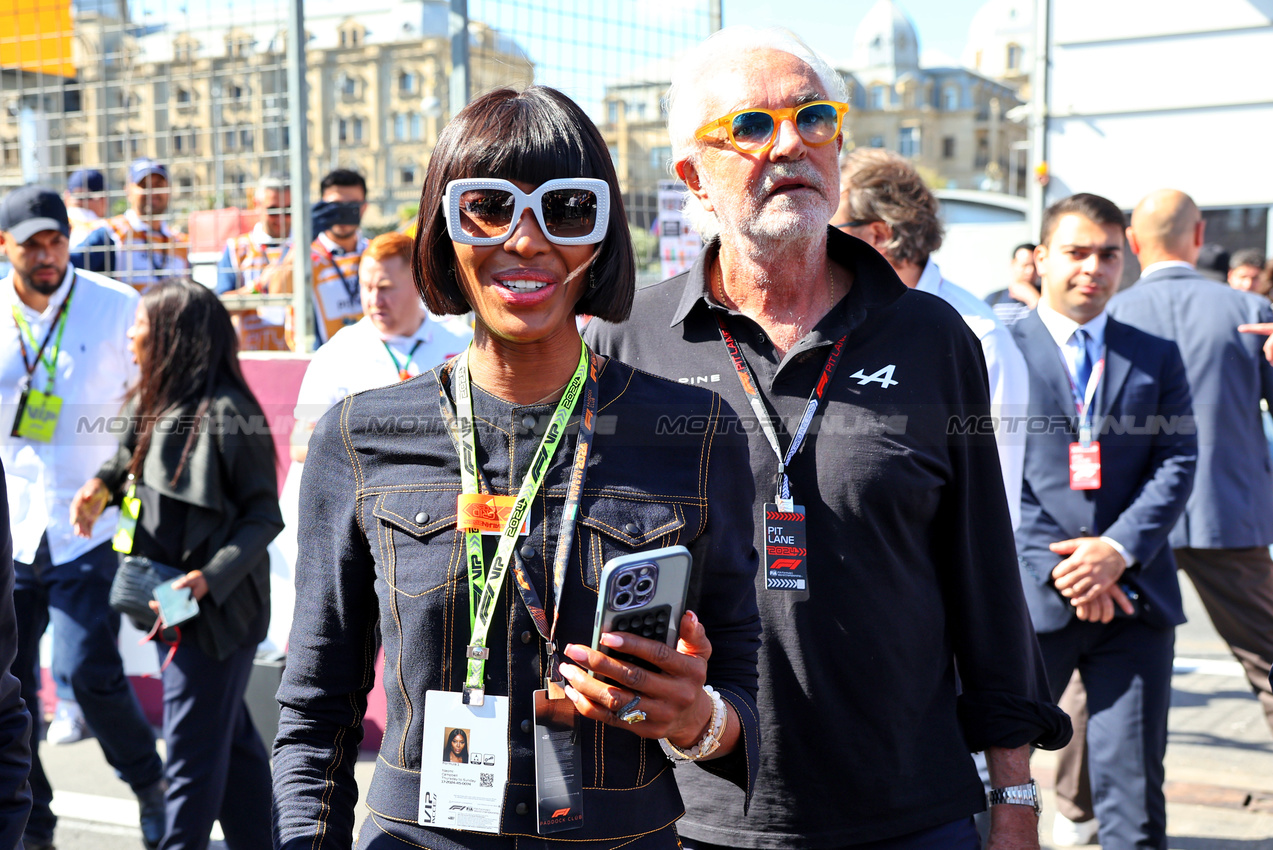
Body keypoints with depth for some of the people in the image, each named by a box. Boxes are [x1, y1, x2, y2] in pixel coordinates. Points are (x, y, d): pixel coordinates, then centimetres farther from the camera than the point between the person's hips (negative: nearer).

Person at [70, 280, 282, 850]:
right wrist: (100, 487, 1)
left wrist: (209, 577, -26)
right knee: (231, 739, 19)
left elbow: (264, 517, -16)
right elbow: (130, 462, 22)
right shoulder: (152, 402, 6)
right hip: (170, 601, 8)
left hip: (215, 607, -8)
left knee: (193, 750, 2)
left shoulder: (226, 413, -19)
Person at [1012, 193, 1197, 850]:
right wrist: (1057, 570, -12)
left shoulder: (1156, 357, 13)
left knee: (1134, 788, 4)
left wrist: (1119, 550, -11)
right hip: (1029, 597, -2)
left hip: (1135, 598, 2)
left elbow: (1177, 463, 5)